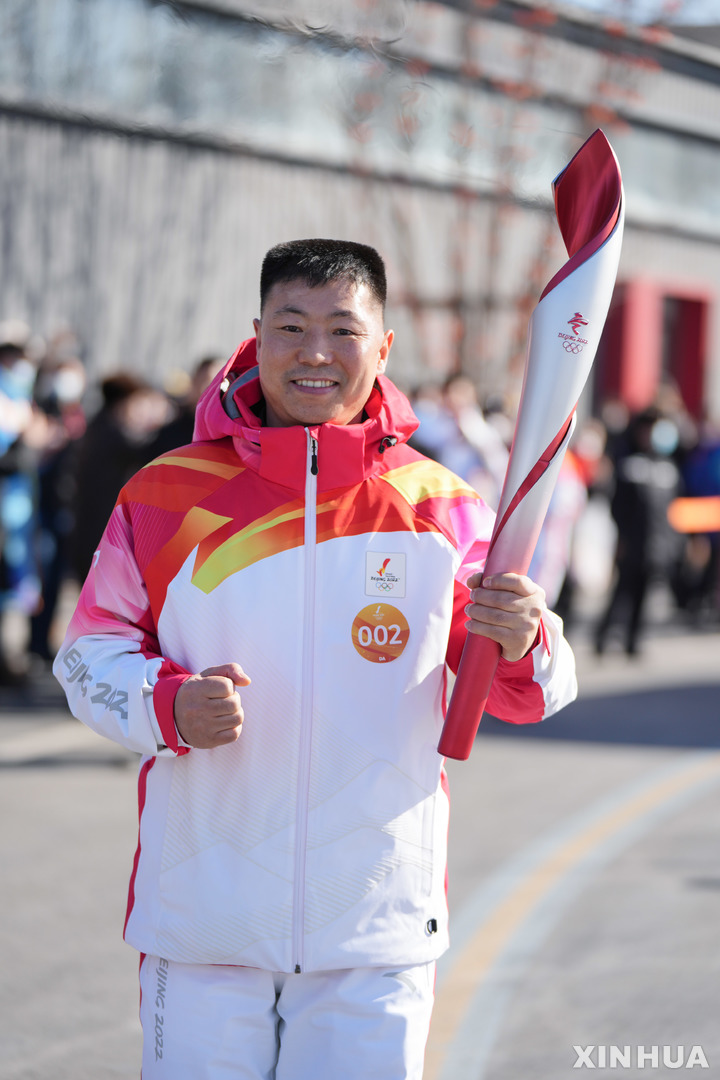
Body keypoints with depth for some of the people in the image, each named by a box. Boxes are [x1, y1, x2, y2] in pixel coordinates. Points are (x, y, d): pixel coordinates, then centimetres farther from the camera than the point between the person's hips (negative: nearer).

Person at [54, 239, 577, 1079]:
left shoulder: (442, 508, 2)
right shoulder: (167, 496, 0)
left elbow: (526, 695, 4)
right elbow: (90, 653, 6)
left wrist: (520, 647, -20)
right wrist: (168, 707, -14)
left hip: (377, 924, 1)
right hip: (203, 915, 0)